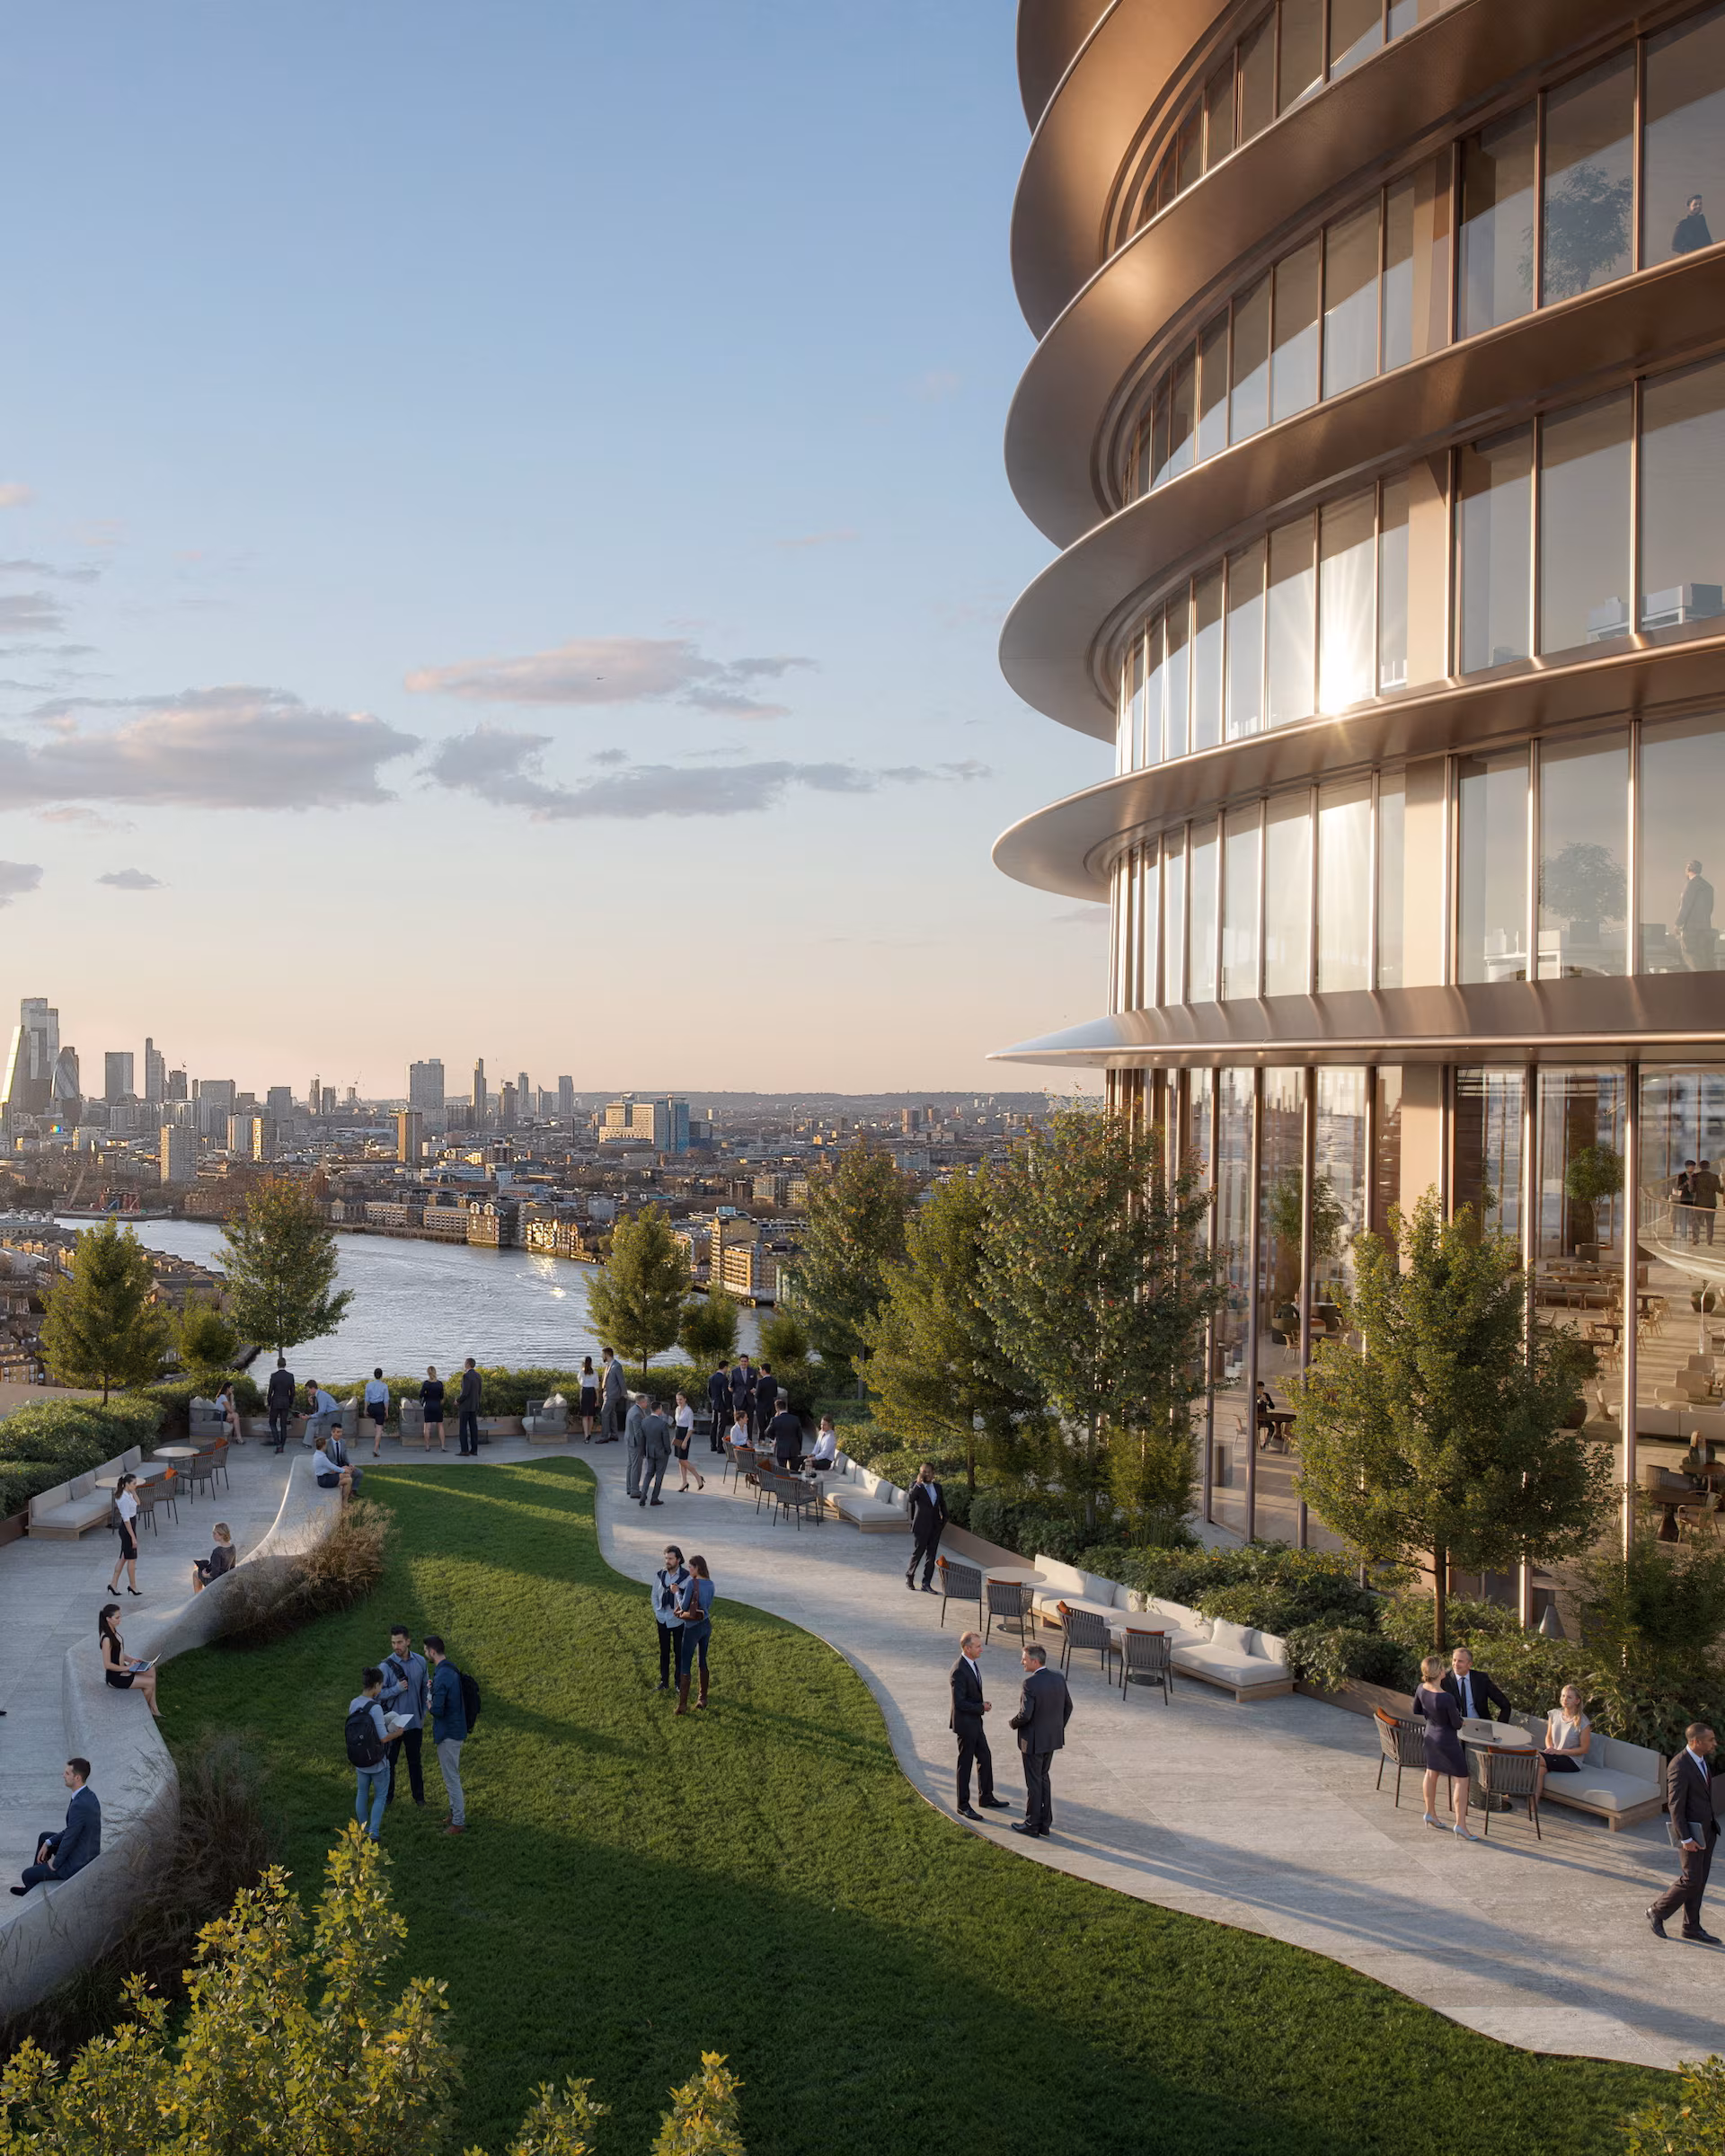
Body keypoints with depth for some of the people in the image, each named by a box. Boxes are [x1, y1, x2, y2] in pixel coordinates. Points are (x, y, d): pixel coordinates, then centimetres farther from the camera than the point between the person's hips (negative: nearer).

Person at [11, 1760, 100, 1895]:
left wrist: (55, 1863, -7)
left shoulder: (79, 1805, -32)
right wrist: (48, 1843, 8)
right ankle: (33, 1886, 40)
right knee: (44, 1837, 28)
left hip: (77, 1864, -9)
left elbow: (69, 1839, -24)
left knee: (27, 1875, 6)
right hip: (88, 1853, 9)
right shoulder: (88, 1795, 0)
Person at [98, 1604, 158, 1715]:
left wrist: (132, 1660, 4)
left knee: (151, 1672, 3)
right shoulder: (107, 1639, -26)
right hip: (114, 1677, -10)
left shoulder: (114, 1631, 5)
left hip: (122, 1670, 10)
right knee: (150, 1683, -12)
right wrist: (127, 1668, -18)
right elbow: (107, 1664, -25)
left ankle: (153, 1709, 6)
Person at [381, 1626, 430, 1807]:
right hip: (393, 1722, -2)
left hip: (414, 1721, 2)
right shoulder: (387, 1666, -14)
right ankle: (387, 1797, 25)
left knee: (415, 1760, 15)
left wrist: (429, 1700, -6)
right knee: (389, 1760, 10)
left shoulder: (420, 1662, -4)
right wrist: (397, 1689, -25)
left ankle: (419, 1796, 27)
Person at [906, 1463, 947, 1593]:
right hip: (921, 1526, -4)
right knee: (917, 1553, 3)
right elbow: (910, 1498, -24)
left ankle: (926, 1584, 7)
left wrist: (944, 1519, 14)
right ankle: (909, 1577, 25)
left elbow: (942, 1504, 22)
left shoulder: (938, 1487, 10)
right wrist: (918, 1483, -25)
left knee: (931, 1555, 3)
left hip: (935, 1526, 4)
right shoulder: (915, 1486, -4)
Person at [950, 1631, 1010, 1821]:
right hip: (965, 1723, -9)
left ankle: (986, 1797, 32)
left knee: (985, 1758, 18)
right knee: (965, 1764, 3)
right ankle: (963, 1806, 15)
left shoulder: (973, 1663, 4)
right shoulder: (959, 1670, -26)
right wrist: (981, 1707, -18)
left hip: (975, 1722, 9)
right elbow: (959, 1702, -25)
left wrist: (983, 1704, 2)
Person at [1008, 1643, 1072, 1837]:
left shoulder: (1030, 1683, -24)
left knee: (1033, 1782, 6)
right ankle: (1045, 1822, 24)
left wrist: (1013, 1723, -5)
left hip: (1033, 1740, -7)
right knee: (1043, 1777, 20)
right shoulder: (1058, 1678, -1)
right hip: (1052, 1738, 7)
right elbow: (1068, 1706, 7)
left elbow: (1025, 1714, -26)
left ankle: (1032, 1824, 18)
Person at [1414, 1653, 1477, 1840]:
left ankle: (1430, 1813, 37)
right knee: (1461, 1779, 4)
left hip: (1430, 1735, 8)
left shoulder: (1422, 1689, -12)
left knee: (1431, 1773, 23)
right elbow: (1457, 1724, -21)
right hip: (1448, 1740, -8)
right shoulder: (1447, 1698, -34)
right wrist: (1458, 1714, 1)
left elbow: (1416, 1710, 7)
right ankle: (1461, 1823, 2)